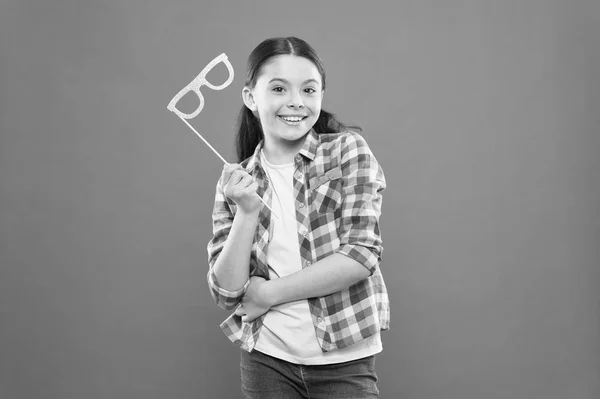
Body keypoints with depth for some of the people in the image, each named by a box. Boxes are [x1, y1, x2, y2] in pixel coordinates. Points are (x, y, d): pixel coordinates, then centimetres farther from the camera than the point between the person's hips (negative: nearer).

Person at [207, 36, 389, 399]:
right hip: (267, 359, 2)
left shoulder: (348, 149, -5)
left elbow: (362, 254, -14)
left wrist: (267, 293, -11)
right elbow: (227, 292, -4)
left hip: (343, 361, -2)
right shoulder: (235, 181, 0)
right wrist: (247, 212, -17)